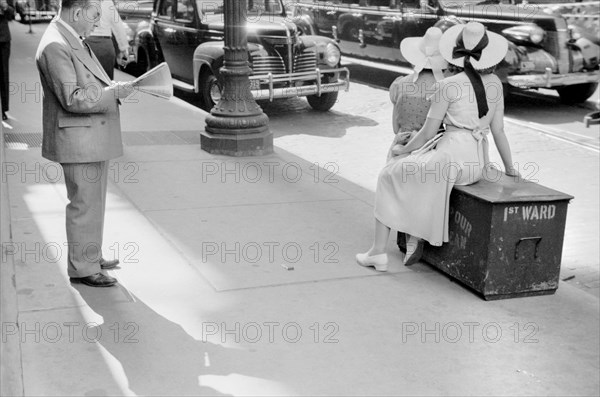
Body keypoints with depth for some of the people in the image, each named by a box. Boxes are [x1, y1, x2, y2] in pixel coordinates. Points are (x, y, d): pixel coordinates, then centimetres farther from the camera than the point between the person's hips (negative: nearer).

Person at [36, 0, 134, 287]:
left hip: (93, 138, 11)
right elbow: (73, 99, -26)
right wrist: (114, 92, -22)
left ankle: (91, 256, 32)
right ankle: (82, 268, 10)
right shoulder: (55, 46, -20)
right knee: (84, 205, -2)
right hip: (78, 140, -10)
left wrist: (112, 87, 8)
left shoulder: (73, 40, 13)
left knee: (94, 202, 19)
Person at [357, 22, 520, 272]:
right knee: (412, 175, 31)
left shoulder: (448, 86, -8)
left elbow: (428, 133, -4)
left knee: (389, 176, 16)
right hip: (479, 164, 7)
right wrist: (510, 169, 20)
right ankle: (415, 241, 23)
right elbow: (498, 130, 10)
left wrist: (403, 150, 14)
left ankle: (378, 253, 13)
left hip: (451, 157, -7)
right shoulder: (495, 84, 7)